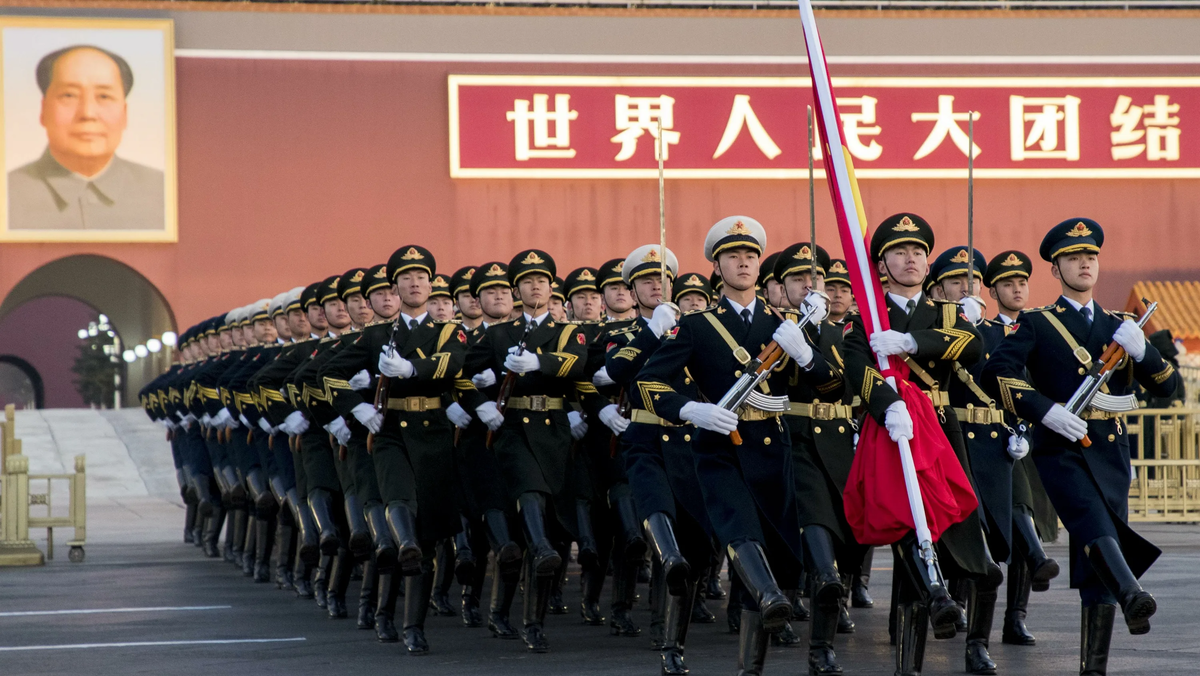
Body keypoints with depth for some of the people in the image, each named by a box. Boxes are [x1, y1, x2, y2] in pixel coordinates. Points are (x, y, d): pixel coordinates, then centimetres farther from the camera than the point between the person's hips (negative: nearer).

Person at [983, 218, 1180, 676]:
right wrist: (1045, 410, -20)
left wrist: (1142, 351, -7)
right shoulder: (1037, 325, 7)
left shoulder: (1118, 327, 20)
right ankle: (1132, 596, -54)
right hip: (1061, 451, -4)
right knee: (1093, 521, -33)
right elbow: (997, 372, -9)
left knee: (1097, 569, 1)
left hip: (1112, 453, 4)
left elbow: (1167, 386, 13)